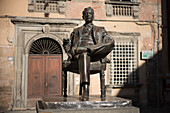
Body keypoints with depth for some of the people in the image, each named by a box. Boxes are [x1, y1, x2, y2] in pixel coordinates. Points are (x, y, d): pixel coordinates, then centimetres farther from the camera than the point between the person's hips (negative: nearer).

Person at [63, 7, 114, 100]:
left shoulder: (100, 30, 30)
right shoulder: (76, 31, 33)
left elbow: (110, 41, 12)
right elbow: (68, 45, 24)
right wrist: (69, 54, -1)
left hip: (94, 54, 1)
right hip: (78, 55, 0)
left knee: (111, 43, -29)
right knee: (84, 55, -41)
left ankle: (77, 50, -36)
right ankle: (85, 90, -52)